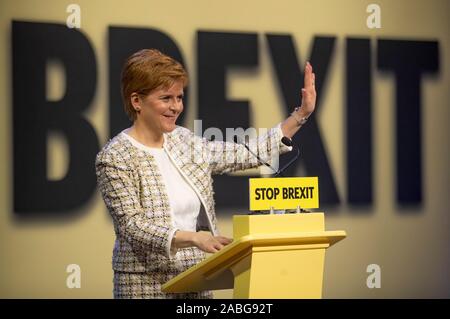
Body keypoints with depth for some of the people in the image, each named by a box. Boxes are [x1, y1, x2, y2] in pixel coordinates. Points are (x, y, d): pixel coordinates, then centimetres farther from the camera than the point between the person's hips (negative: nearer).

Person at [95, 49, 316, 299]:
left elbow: (251, 154, 12)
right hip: (148, 287, -6)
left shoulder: (186, 142, 7)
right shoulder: (115, 158, -12)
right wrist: (193, 238, -31)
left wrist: (301, 115, 6)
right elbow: (133, 226, -19)